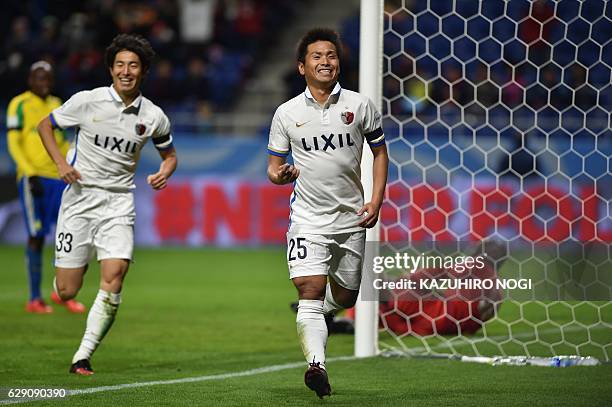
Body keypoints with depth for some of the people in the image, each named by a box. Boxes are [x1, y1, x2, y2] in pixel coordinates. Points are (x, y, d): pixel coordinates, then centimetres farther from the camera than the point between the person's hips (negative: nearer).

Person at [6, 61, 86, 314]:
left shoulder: (56, 104, 17)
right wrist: (31, 174, -16)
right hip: (33, 179, -6)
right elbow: (13, 144, -6)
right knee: (36, 236, -6)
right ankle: (35, 299, 2)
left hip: (58, 178, 6)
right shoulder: (19, 105, -1)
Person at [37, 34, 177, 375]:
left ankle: (83, 357, -7)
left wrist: (164, 174, -6)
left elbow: (170, 154, 17)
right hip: (80, 197, -1)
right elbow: (45, 125, 7)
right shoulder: (87, 101, -6)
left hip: (119, 202, 1)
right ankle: (79, 265, 37)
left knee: (113, 278, -19)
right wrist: (61, 163, -8)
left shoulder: (153, 117, -1)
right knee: (66, 291, -3)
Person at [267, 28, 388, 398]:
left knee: (345, 298, 12)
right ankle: (317, 364, -27)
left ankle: (319, 310, 46)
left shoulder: (360, 105, 1)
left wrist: (376, 202, 0)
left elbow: (380, 152, 11)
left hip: (351, 217, 2)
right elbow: (274, 166, 8)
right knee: (310, 291, -18)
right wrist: (279, 175, -18)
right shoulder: (287, 113, 0)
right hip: (308, 218, -2)